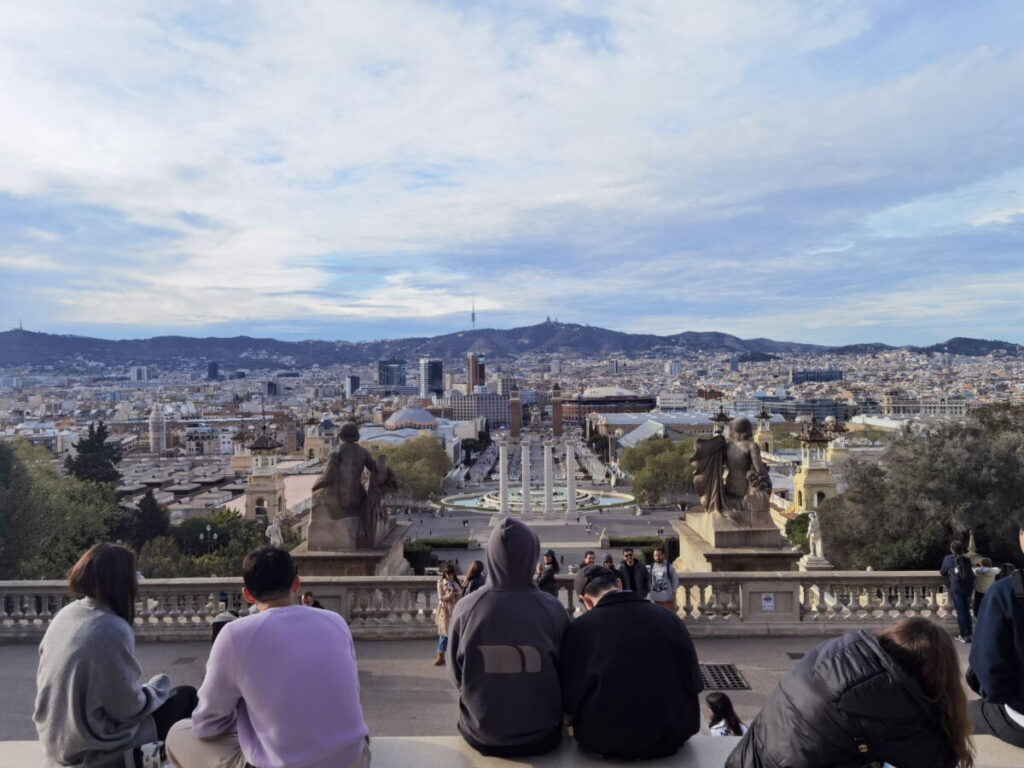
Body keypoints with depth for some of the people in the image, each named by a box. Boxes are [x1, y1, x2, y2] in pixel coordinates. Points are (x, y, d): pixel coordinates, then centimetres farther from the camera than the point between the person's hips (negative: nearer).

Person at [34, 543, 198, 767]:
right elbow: (129, 708, -20)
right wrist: (159, 687, 0)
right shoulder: (113, 630, -26)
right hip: (95, 749, -8)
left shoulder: (64, 615, -2)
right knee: (186, 696, 8)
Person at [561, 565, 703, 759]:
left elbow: (569, 698, -6)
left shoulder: (579, 628, -11)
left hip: (605, 741, -2)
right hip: (671, 736, 2)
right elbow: (693, 685, 4)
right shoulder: (670, 619, -3)